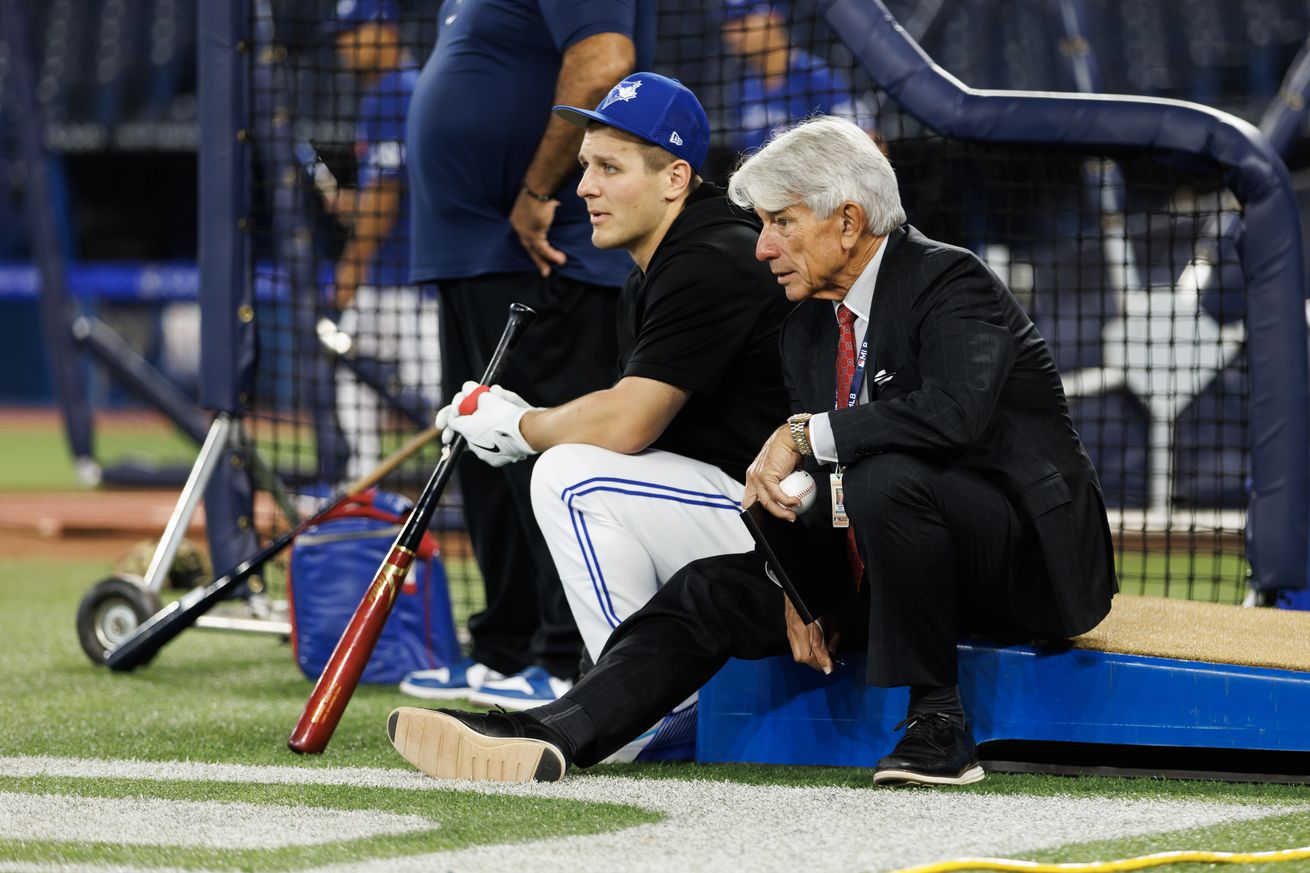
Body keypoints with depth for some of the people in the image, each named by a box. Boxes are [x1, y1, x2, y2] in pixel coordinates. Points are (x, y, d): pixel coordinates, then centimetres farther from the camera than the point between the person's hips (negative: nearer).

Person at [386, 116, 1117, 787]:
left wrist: (805, 434, -28)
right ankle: (554, 737, -20)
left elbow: (955, 409, -34)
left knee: (885, 476, -36)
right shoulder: (810, 327, 10)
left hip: (1031, 556, -8)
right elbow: (813, 482, 12)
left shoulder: (953, 284, -15)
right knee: (713, 591, -5)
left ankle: (938, 727, -27)